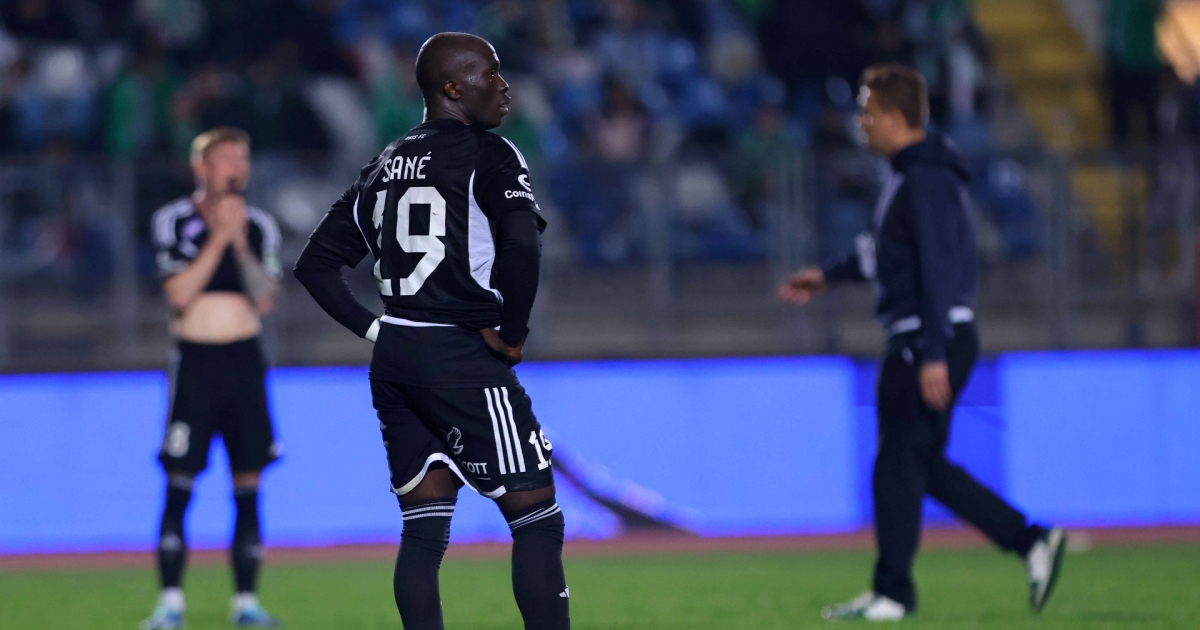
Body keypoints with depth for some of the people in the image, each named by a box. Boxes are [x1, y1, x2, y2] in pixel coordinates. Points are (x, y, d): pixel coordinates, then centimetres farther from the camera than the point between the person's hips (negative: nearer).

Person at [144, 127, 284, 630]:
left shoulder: (260, 226, 9)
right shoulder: (174, 221, 0)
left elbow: (264, 301, -2)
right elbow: (180, 295, -12)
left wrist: (240, 243, -12)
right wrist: (218, 237, -13)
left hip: (245, 362, 3)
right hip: (194, 363, -3)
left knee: (248, 484, 2)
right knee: (178, 486, -6)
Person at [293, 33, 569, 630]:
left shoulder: (383, 166, 16)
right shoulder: (489, 156, -6)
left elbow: (315, 264, 17)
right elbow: (522, 246, -23)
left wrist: (376, 330, 12)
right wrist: (512, 333, -11)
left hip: (393, 359, 7)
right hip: (462, 359, -7)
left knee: (423, 530, 9)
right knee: (537, 520, -1)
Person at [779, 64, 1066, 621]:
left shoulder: (927, 180, -16)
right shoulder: (907, 176, 15)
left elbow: (938, 268, -22)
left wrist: (933, 355, -25)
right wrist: (829, 276, 36)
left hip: (934, 338, -10)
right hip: (913, 342, 10)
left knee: (899, 462, -6)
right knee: (922, 464, 13)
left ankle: (893, 593, 0)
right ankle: (1031, 541, 12)